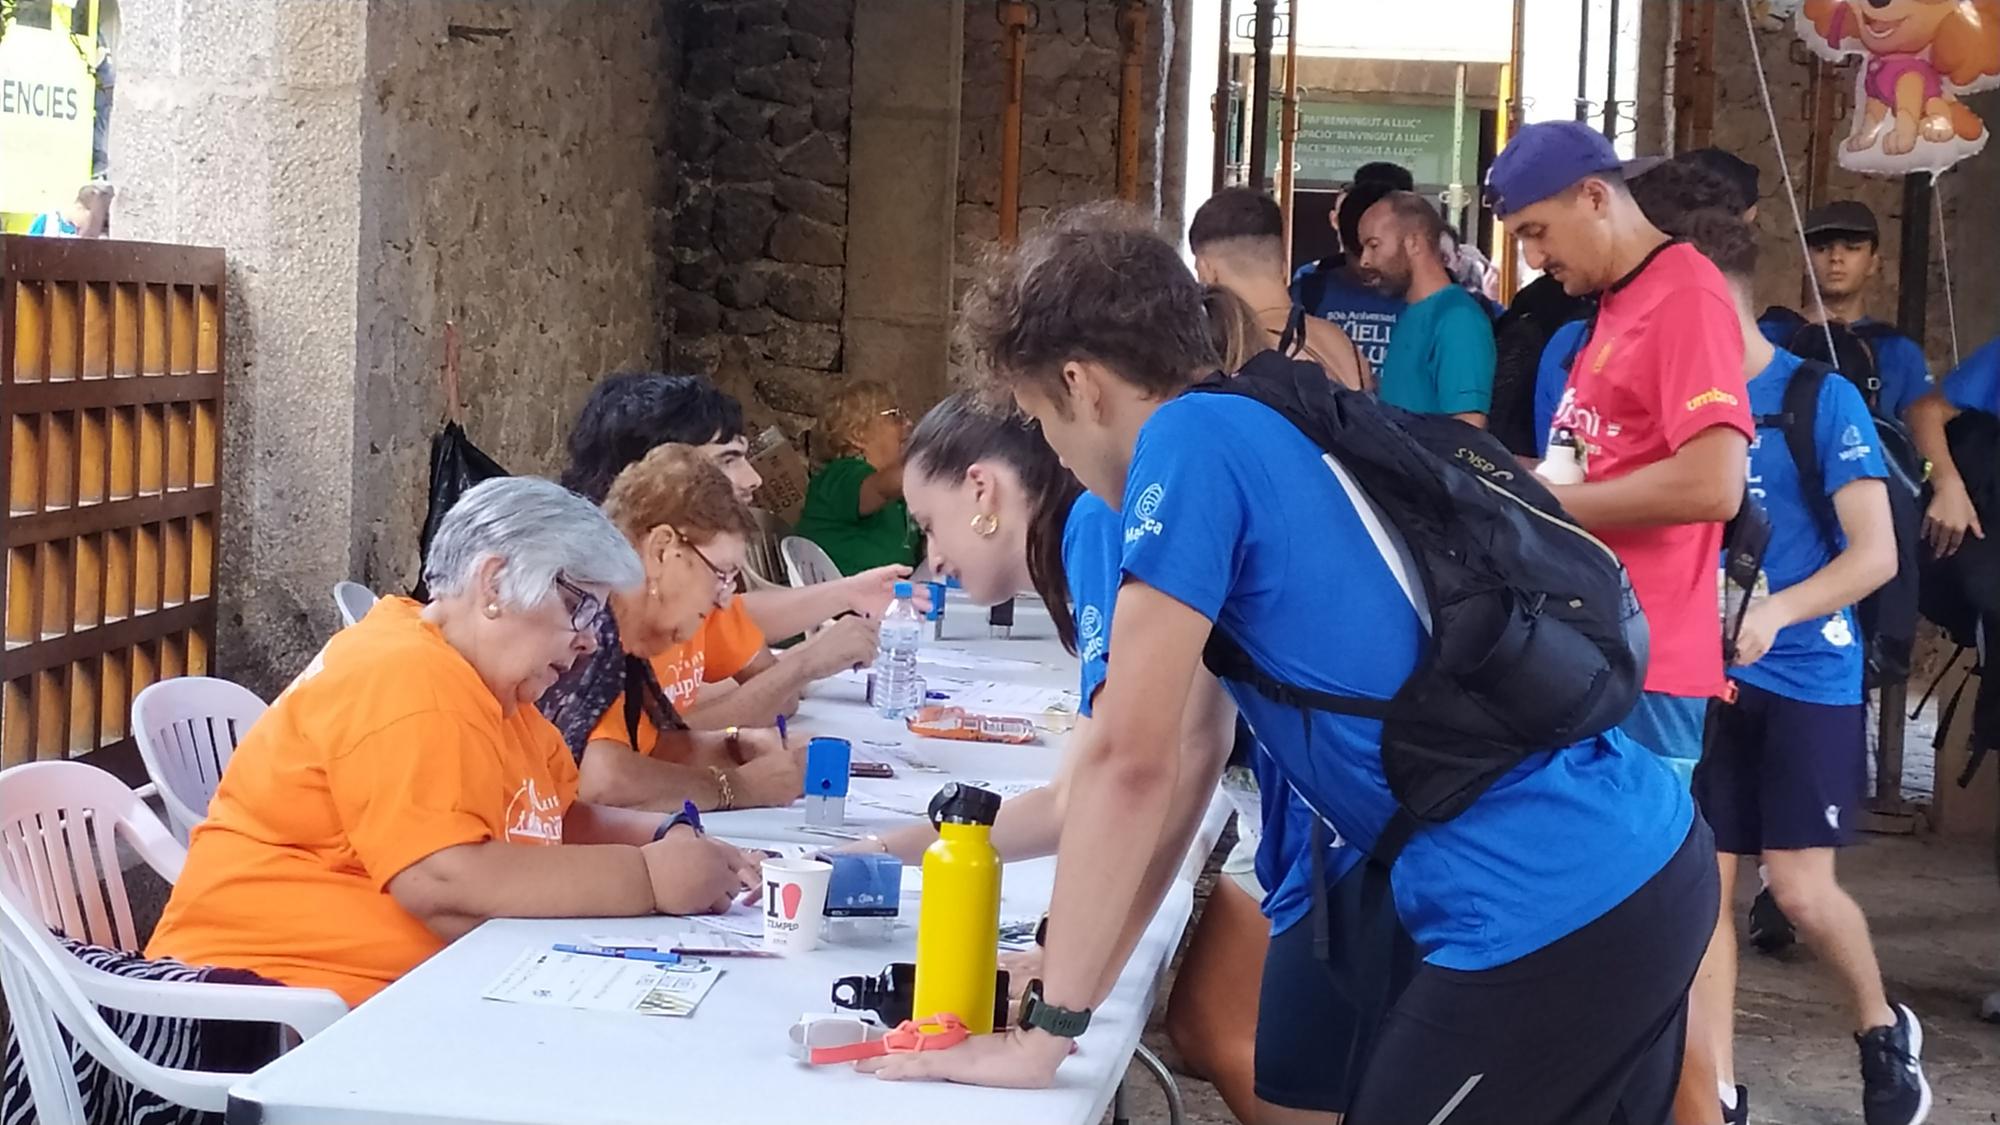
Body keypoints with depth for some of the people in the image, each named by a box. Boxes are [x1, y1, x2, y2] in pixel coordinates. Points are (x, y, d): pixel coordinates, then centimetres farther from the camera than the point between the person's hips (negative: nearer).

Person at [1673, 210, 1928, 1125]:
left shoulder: (1821, 397, -9)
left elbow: (1875, 553, -12)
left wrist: (1774, 612, -28)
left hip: (1806, 674, -4)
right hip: (1704, 675, 4)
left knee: (1800, 889, -4)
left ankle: (1883, 1030, 24)